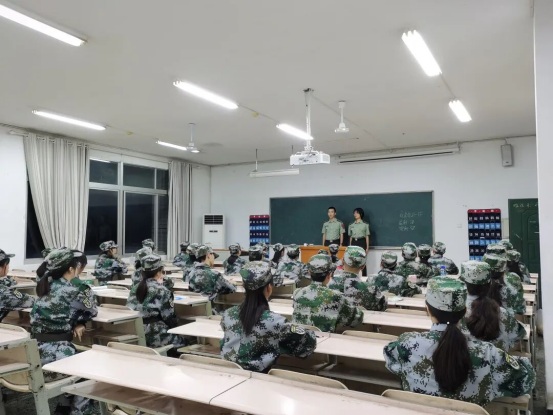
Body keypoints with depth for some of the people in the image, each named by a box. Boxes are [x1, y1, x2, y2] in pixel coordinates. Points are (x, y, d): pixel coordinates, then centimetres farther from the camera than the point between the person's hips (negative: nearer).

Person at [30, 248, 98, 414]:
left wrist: (74, 323, 3)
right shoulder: (72, 290, -13)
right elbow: (92, 310, 2)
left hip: (33, 354, 7)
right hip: (53, 357, -7)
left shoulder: (45, 285, 10)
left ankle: (68, 401, 41)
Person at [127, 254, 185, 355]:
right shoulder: (161, 290, -12)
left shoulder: (135, 288, 6)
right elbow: (170, 318, -12)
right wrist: (175, 324, 10)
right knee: (182, 340, 14)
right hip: (155, 336, -7)